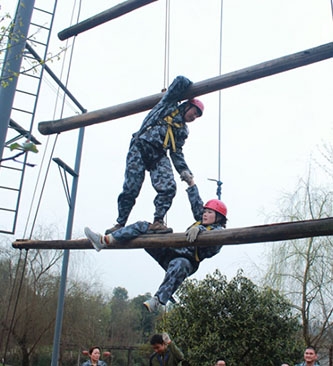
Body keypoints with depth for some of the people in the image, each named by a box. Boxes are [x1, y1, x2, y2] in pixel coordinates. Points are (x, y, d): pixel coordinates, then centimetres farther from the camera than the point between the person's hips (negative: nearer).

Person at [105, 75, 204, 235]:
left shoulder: (182, 130, 26)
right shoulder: (169, 105, 15)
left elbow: (177, 153, 14)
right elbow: (180, 80, 4)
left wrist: (185, 171, 0)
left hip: (159, 156, 5)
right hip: (141, 148, -5)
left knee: (169, 187, -21)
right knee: (130, 189, -9)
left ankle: (157, 222, -15)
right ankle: (120, 224, 6)